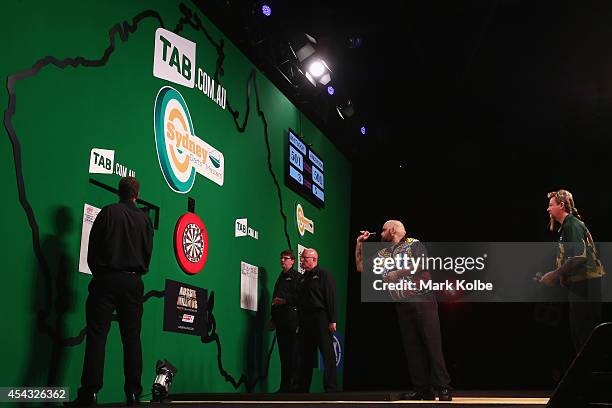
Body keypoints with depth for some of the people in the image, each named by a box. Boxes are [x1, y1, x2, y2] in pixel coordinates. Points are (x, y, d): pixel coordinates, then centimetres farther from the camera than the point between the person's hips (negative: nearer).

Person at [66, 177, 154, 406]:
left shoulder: (108, 212, -1)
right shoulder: (145, 219, 8)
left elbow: (93, 248, 0)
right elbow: (148, 252, 12)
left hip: (107, 278, -3)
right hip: (133, 282, 3)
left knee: (97, 335, -4)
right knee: (132, 337, 5)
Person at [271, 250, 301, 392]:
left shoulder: (297, 277, 1)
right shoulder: (280, 278, 25)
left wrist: (284, 301, -13)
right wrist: (273, 318, 20)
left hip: (292, 317, -8)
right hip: (280, 319, 8)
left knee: (293, 353, -8)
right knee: (283, 352, 7)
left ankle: (294, 385, -7)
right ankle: (284, 386, 9)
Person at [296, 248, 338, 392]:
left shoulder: (323, 275, -1)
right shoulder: (303, 278, 19)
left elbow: (331, 298, -9)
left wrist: (332, 320, -16)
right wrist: (300, 323, 14)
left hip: (321, 320, -7)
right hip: (305, 321, 7)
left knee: (328, 355, -6)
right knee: (305, 356, 9)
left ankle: (331, 388, -3)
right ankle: (303, 388, 15)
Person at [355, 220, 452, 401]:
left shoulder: (413, 244, 4)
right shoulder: (383, 254, 20)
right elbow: (361, 267, 23)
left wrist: (396, 273, -9)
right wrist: (359, 243, 16)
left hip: (422, 299, -6)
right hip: (402, 304, 6)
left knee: (432, 343, -10)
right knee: (411, 346, 2)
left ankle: (442, 388, -9)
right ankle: (421, 389, 4)